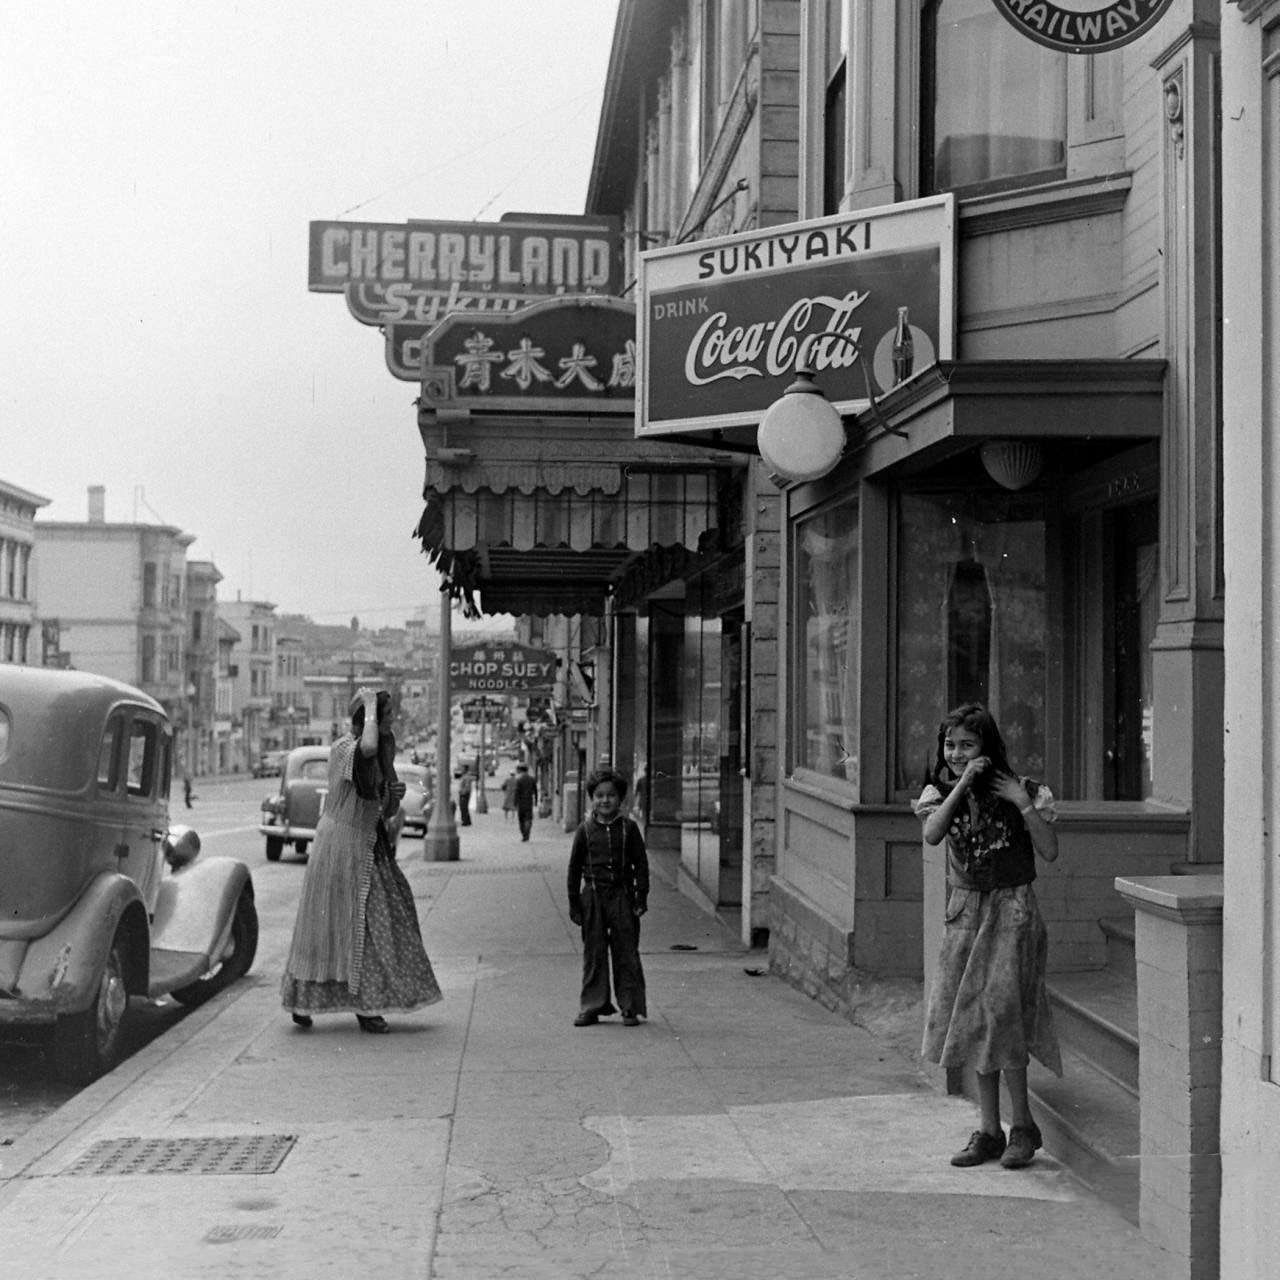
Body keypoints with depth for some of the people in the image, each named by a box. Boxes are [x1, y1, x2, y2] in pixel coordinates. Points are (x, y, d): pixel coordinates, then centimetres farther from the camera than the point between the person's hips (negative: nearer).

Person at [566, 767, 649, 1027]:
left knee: (626, 952, 2)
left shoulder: (628, 827, 0)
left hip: (622, 895, -1)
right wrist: (574, 903, 3)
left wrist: (641, 897, -3)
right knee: (593, 954, 5)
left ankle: (631, 1007, 9)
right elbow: (574, 867, 5)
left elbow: (641, 864, 3)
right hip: (592, 896, 1)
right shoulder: (585, 829, 1)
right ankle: (591, 1007, 13)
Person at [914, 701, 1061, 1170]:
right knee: (972, 1021, 6)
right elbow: (932, 833, -18)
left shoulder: (1022, 790, -5)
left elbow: (1049, 852, -10)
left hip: (1011, 911, -4)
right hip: (965, 911, 4)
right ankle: (989, 1131, 15)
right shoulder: (940, 792, 3)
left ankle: (1023, 1126, 6)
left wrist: (1023, 803, -18)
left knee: (1000, 1014, -10)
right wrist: (962, 785, -21)